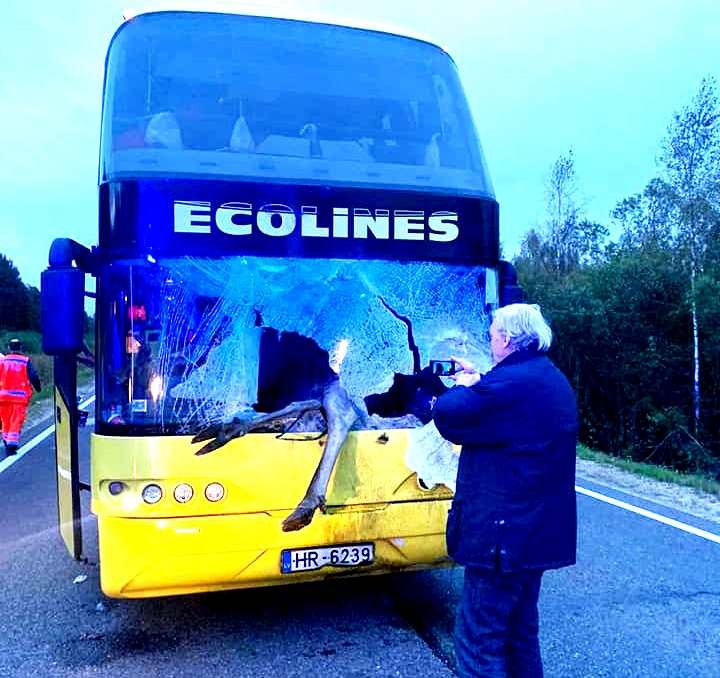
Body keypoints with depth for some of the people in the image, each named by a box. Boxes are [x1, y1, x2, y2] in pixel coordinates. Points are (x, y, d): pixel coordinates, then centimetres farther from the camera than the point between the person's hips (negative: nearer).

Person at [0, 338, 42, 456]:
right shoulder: (26, 361, -1)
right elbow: (34, 377, -4)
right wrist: (38, 387, 14)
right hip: (20, 397, -3)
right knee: (16, 421, 0)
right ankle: (12, 443, -11)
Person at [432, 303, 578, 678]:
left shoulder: (511, 382, -21)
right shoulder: (551, 381, 12)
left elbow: (447, 414, -17)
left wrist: (464, 387, 2)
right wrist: (478, 382, 18)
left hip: (504, 533, -10)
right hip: (539, 530, 10)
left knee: (479, 641, 0)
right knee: (521, 633, 23)